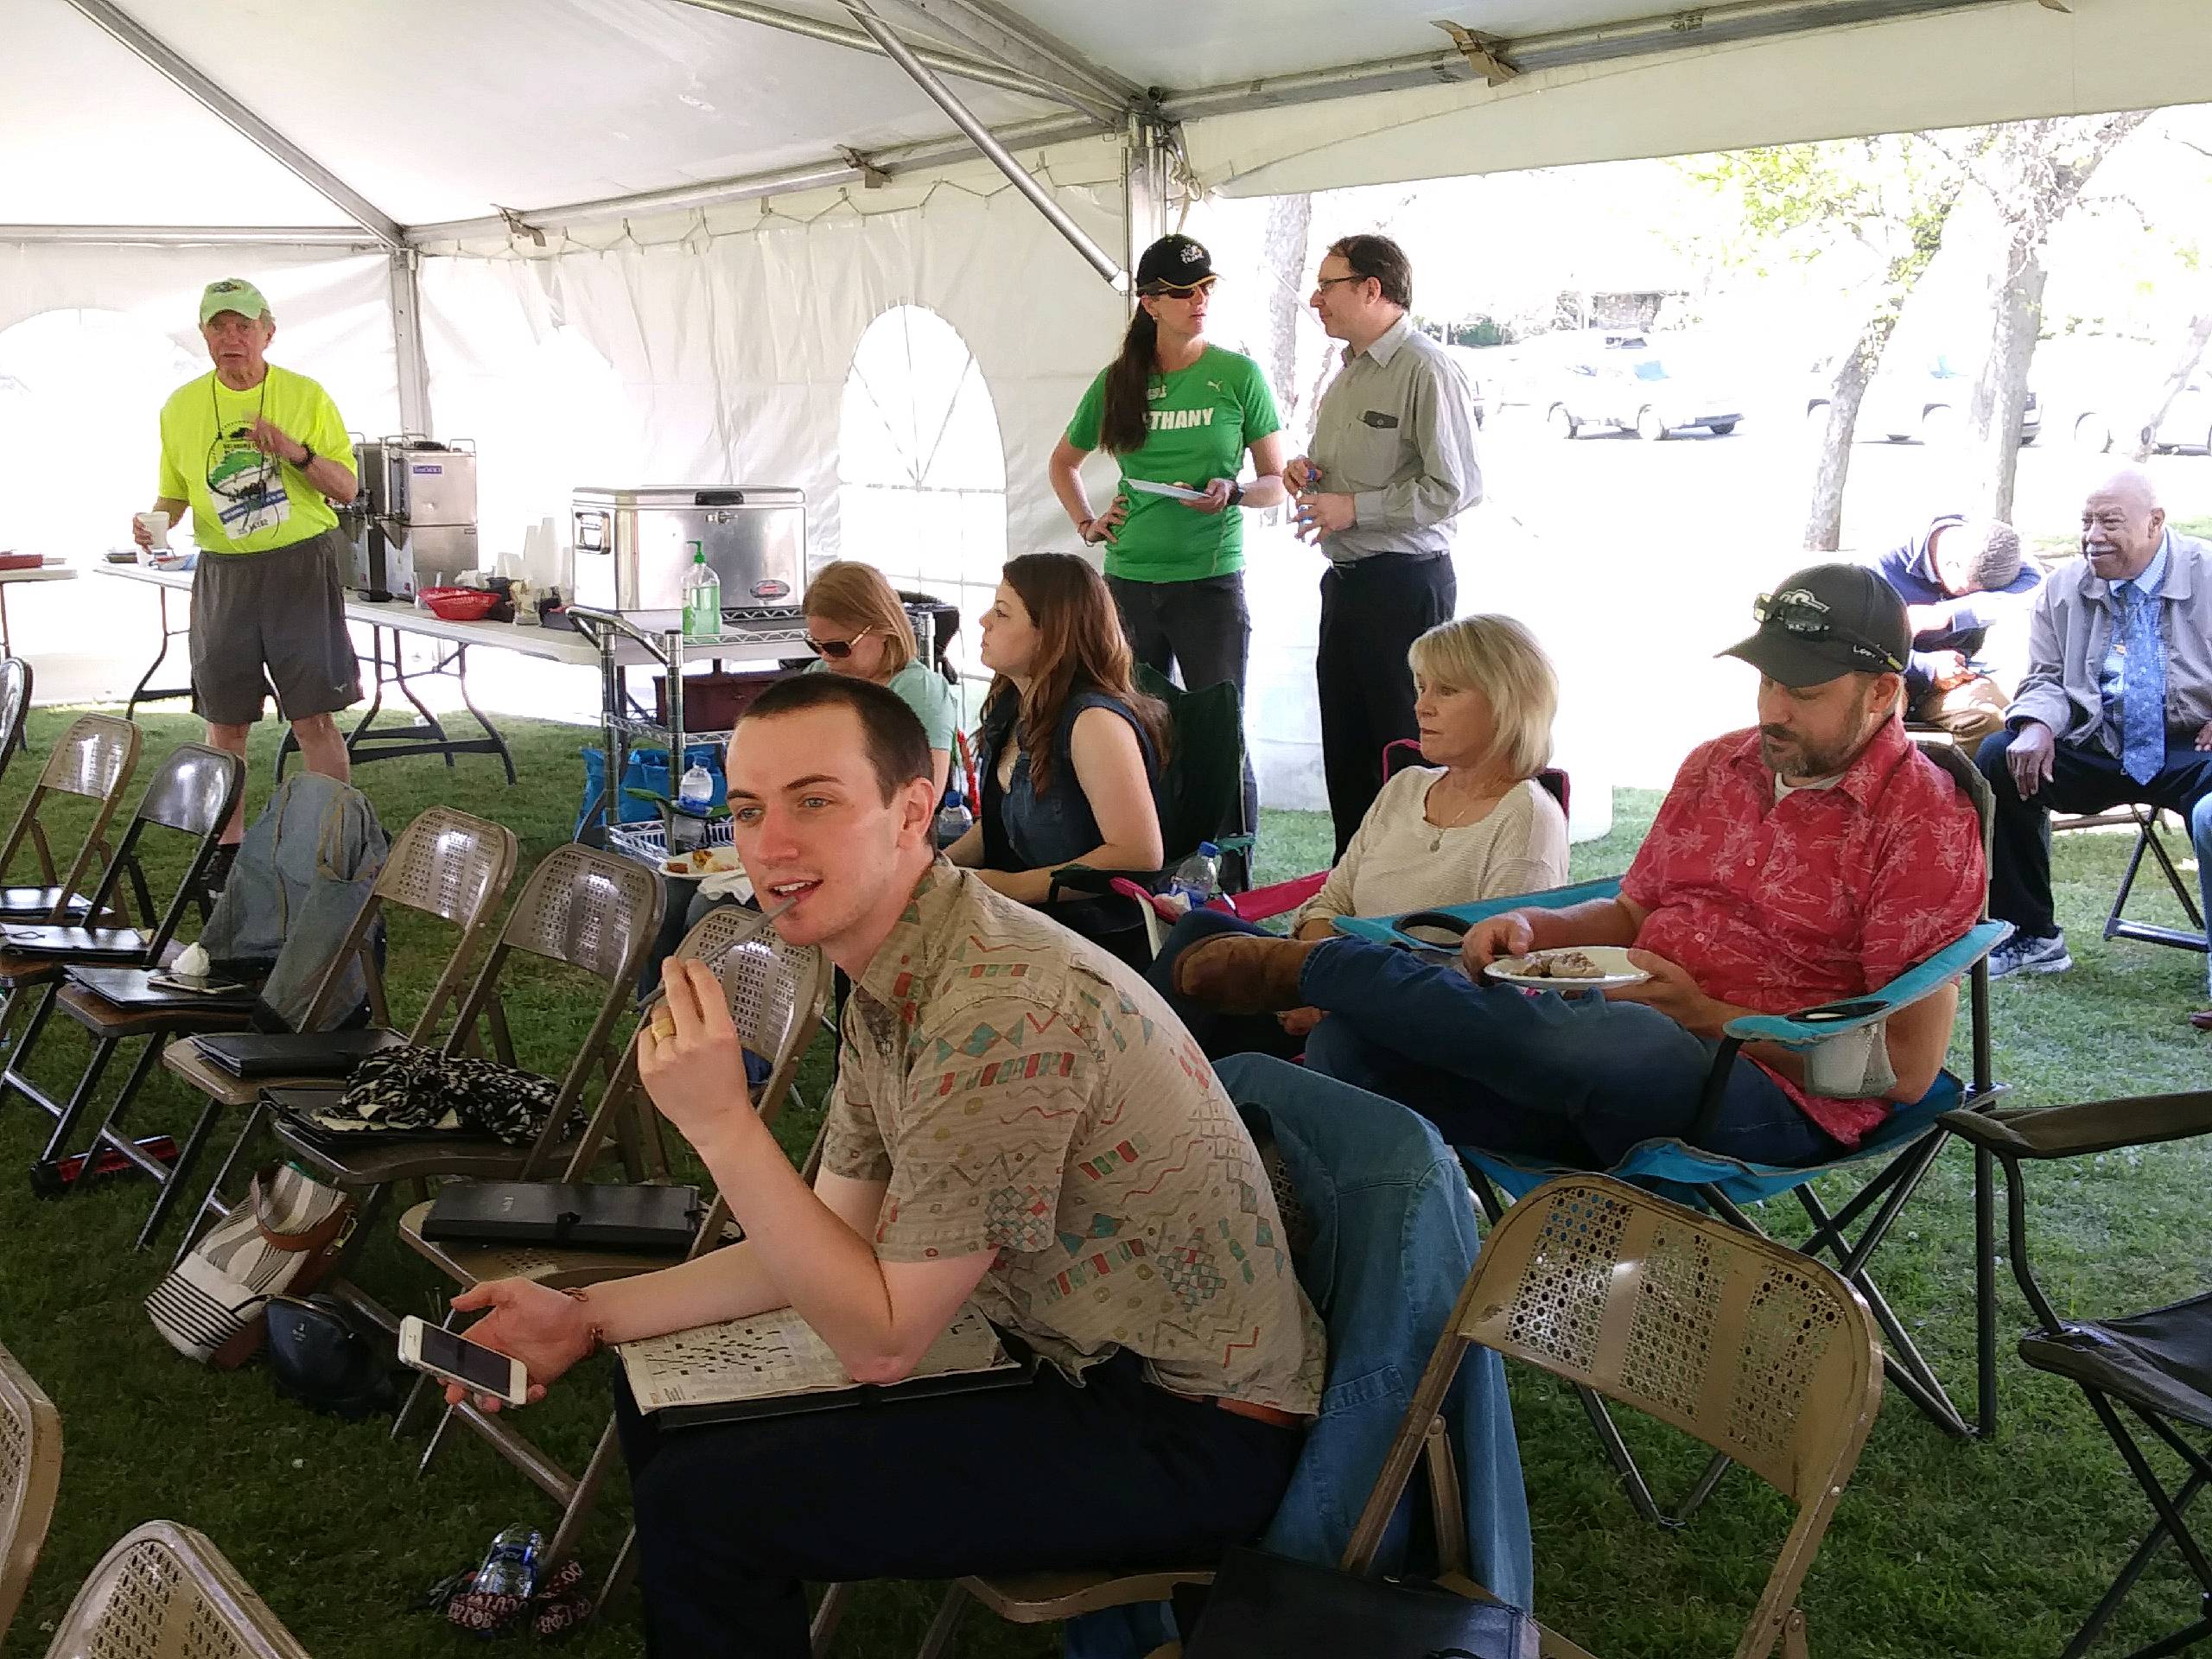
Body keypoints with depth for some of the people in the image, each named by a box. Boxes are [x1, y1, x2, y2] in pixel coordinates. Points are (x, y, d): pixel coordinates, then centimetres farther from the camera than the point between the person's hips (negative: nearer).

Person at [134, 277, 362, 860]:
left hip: (301, 566, -3)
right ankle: (229, 845, 20)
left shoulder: (306, 396, -1)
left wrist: (298, 453, -18)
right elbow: (174, 491, 16)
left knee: (313, 718, -6)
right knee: (225, 721, 8)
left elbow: (347, 489, 0)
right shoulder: (181, 406, 7)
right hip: (223, 573, 3)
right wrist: (154, 521, -5)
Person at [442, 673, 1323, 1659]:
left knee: (702, 1505, -14)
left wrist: (722, 1124, -26)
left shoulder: (1001, 1008, -28)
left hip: (1188, 1437, -9)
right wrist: (590, 1317, 5)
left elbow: (881, 1340, -22)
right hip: (1069, 1358, 9)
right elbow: (836, 1240, 10)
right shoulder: (886, 985, 3)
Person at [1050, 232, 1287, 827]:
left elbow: (1277, 483, 3)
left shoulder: (1239, 374, 0)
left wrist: (1232, 493, -16)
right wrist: (1087, 525, 10)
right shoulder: (1118, 380, 8)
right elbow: (1062, 463, 23)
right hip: (1129, 579, 3)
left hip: (1210, 577, -3)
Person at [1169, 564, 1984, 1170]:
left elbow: (1907, 1065, -9)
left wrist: (1705, 1018, -14)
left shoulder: (1924, 822, -4)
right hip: (1622, 1045, 7)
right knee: (1351, 1042, -17)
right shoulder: (1717, 765, 18)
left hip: (1776, 1101, -6)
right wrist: (1535, 928, 3)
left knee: (1587, 1039, -39)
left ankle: (1317, 965, -18)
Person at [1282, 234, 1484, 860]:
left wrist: (1352, 508, -18)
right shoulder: (1348, 372, 16)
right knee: (1344, 749, 14)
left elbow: (1455, 489, -21)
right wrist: (1308, 471, 8)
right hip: (1345, 582, 10)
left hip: (1406, 584, -10)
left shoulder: (1426, 370, -14)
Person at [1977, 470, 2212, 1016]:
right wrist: (2036, 725, -13)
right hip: (2099, 748, 4)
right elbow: (2046, 679, 11)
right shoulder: (2064, 589, 8)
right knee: (1997, 760, -18)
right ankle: (2030, 936, -6)